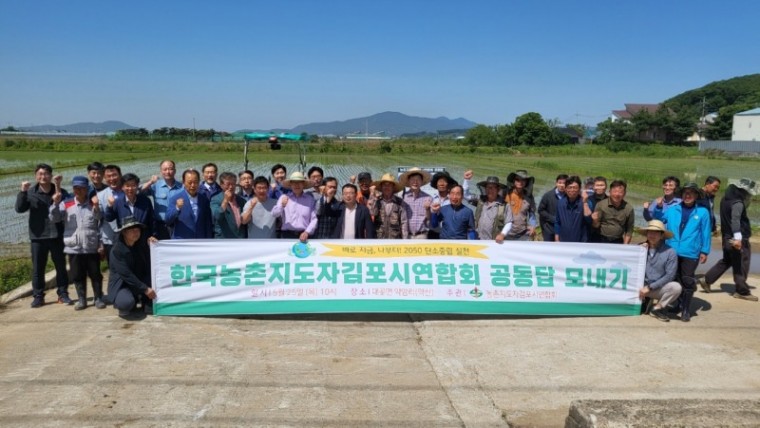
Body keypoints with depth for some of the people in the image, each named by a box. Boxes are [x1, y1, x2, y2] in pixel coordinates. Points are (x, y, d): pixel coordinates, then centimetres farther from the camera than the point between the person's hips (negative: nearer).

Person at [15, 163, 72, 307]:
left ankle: (63, 294, 17)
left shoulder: (60, 192, -1)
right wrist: (23, 192, -20)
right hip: (38, 236, 0)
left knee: (60, 266, 7)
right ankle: (38, 296, 15)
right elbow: (20, 209, -10)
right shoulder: (30, 192, 1)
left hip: (56, 235, 0)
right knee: (37, 268, 6)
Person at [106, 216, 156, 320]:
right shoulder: (117, 250, -18)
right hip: (121, 285, -6)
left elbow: (147, 269, 1)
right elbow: (126, 275, -23)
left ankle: (146, 302, 6)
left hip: (138, 283, 6)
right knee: (127, 302, -36)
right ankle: (124, 310, -1)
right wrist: (145, 289, -24)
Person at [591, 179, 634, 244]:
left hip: (618, 242, 1)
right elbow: (596, 226, -1)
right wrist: (595, 221, -22)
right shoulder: (601, 205, -6)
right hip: (602, 241, -1)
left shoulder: (629, 209, -1)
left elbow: (629, 230, 5)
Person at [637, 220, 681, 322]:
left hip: (658, 288, -2)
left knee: (676, 287, -29)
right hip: (641, 286, 2)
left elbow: (670, 275, -11)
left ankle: (657, 308, -4)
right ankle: (644, 300, 7)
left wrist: (650, 287, -15)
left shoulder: (670, 252, -8)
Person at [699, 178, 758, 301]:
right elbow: (735, 220, -33)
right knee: (741, 266, 2)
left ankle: (707, 280, 16)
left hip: (727, 238, 9)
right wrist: (738, 237, -41)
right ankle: (742, 291, 10)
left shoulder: (726, 199, 11)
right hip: (740, 240, -9)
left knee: (726, 261, 20)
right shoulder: (738, 203, -19)